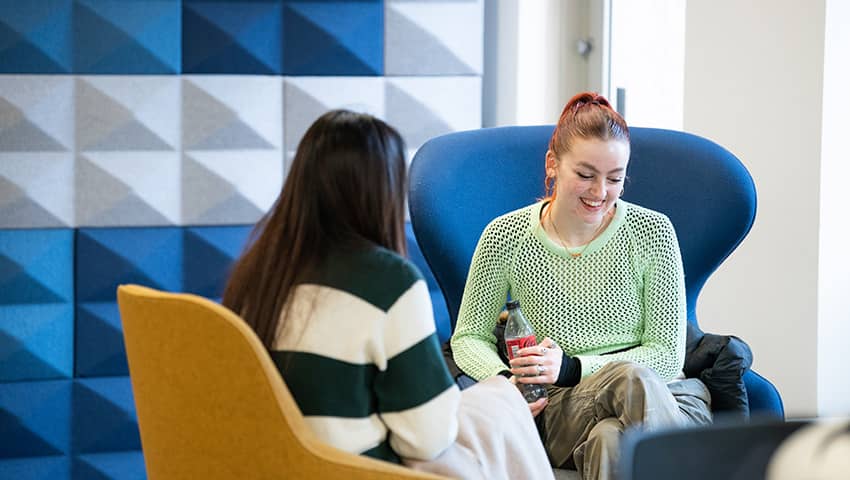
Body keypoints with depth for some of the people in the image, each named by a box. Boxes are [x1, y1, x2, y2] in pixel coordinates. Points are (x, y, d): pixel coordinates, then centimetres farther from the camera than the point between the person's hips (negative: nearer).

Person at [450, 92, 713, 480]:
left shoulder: (652, 233, 3)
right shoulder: (506, 237, 4)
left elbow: (667, 354, 1)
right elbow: (468, 337, 13)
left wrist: (572, 368, -13)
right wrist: (507, 379, -11)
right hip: (558, 409, 0)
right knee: (631, 377, -35)